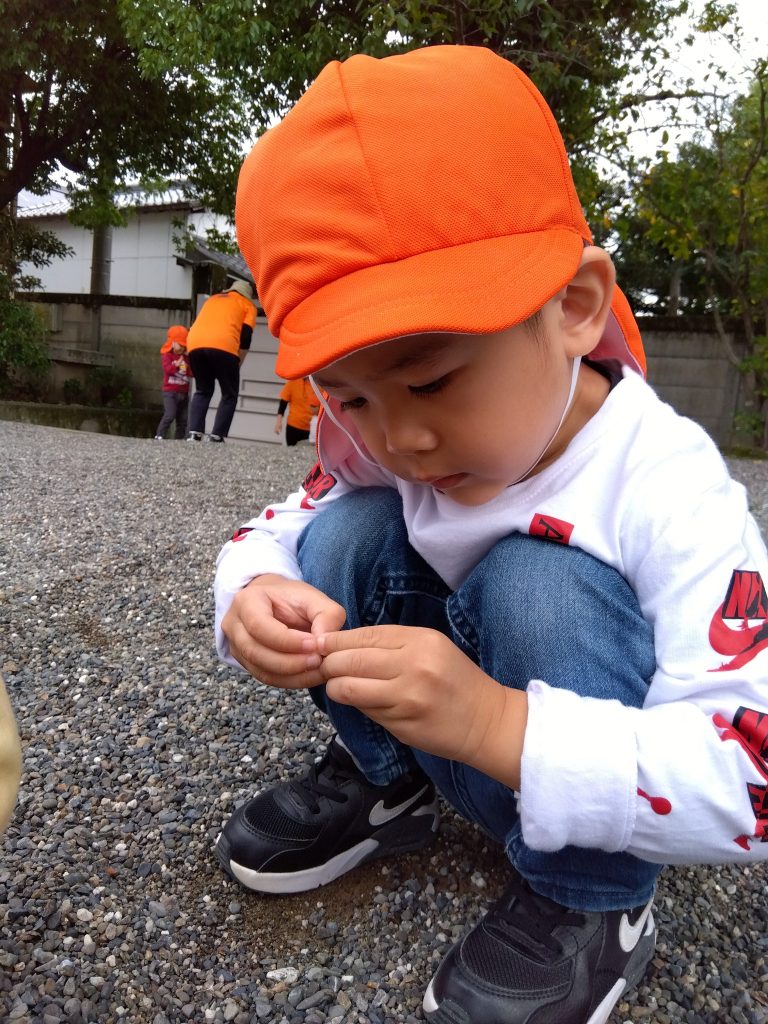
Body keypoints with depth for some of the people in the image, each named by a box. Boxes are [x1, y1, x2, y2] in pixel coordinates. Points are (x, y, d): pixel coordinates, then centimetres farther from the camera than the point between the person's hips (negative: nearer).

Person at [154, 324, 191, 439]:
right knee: (170, 415, -18)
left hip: (184, 393, 6)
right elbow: (167, 369, -17)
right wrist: (177, 364, -28)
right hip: (170, 391, -6)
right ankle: (159, 435, -12)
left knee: (183, 419, 6)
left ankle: (180, 438, 13)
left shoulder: (186, 357, 13)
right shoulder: (167, 355, -1)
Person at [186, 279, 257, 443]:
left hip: (195, 343, 4)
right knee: (229, 394, 10)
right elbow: (245, 337, 9)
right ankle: (216, 437, -2)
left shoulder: (212, 299, 37)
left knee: (202, 391, 20)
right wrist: (238, 364, 16)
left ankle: (194, 433, 5)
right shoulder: (248, 305, 23)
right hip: (223, 346, -4)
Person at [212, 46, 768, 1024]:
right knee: (347, 532, -20)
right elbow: (268, 532, -5)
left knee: (539, 579, -34)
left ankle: (593, 911, -12)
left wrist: (498, 726, -47)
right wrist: (255, 599, -30)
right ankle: (380, 784, 2)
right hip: (442, 719, 4)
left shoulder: (669, 488, -30)